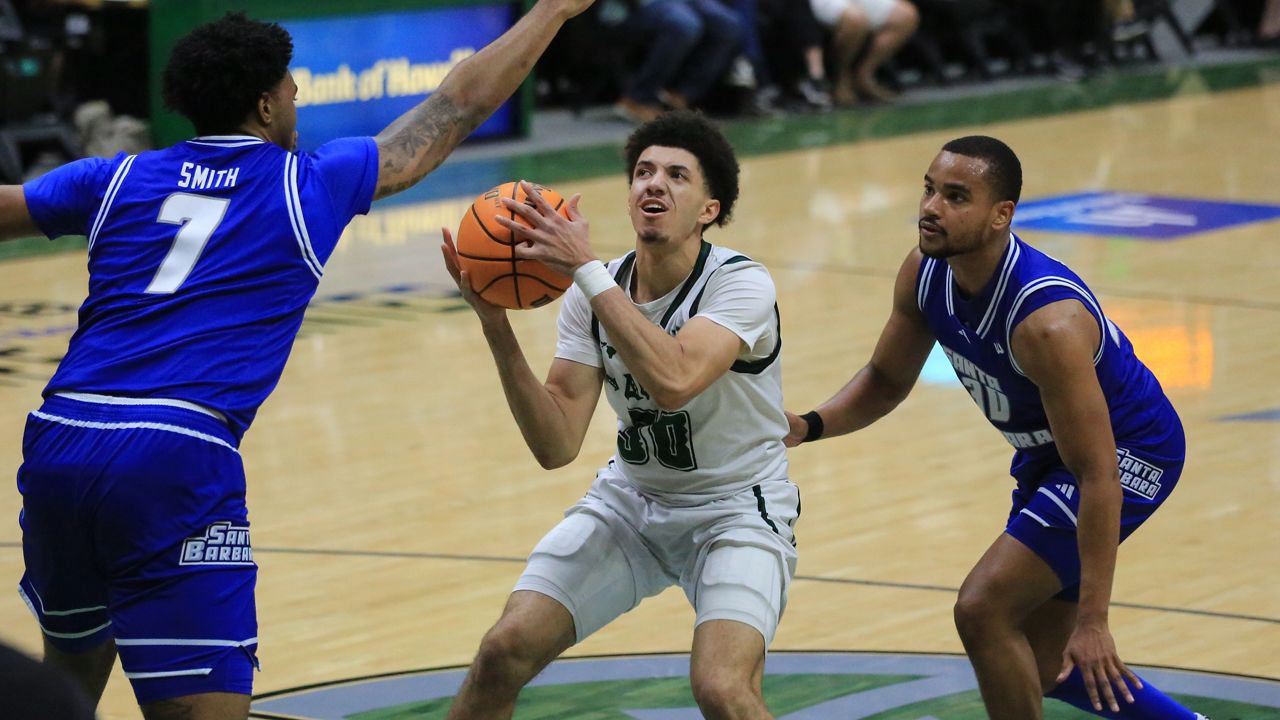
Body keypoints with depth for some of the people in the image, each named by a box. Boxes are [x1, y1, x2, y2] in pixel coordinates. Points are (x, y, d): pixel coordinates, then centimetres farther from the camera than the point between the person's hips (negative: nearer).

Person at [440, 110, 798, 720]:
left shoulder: (741, 284, -21)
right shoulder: (593, 297, -7)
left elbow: (672, 382, -41)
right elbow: (556, 447, -15)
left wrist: (585, 268, -40)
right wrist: (497, 329, -25)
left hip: (736, 507, -5)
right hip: (631, 498, 5)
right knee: (504, 650, -8)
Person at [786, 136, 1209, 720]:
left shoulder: (1048, 321, -36)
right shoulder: (923, 274, -13)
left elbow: (1098, 476, -33)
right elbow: (886, 380, 6)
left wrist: (1092, 620, -33)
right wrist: (809, 427, -14)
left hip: (1130, 453, -9)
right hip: (1046, 454, 9)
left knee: (982, 610, -19)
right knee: (1042, 668, 14)